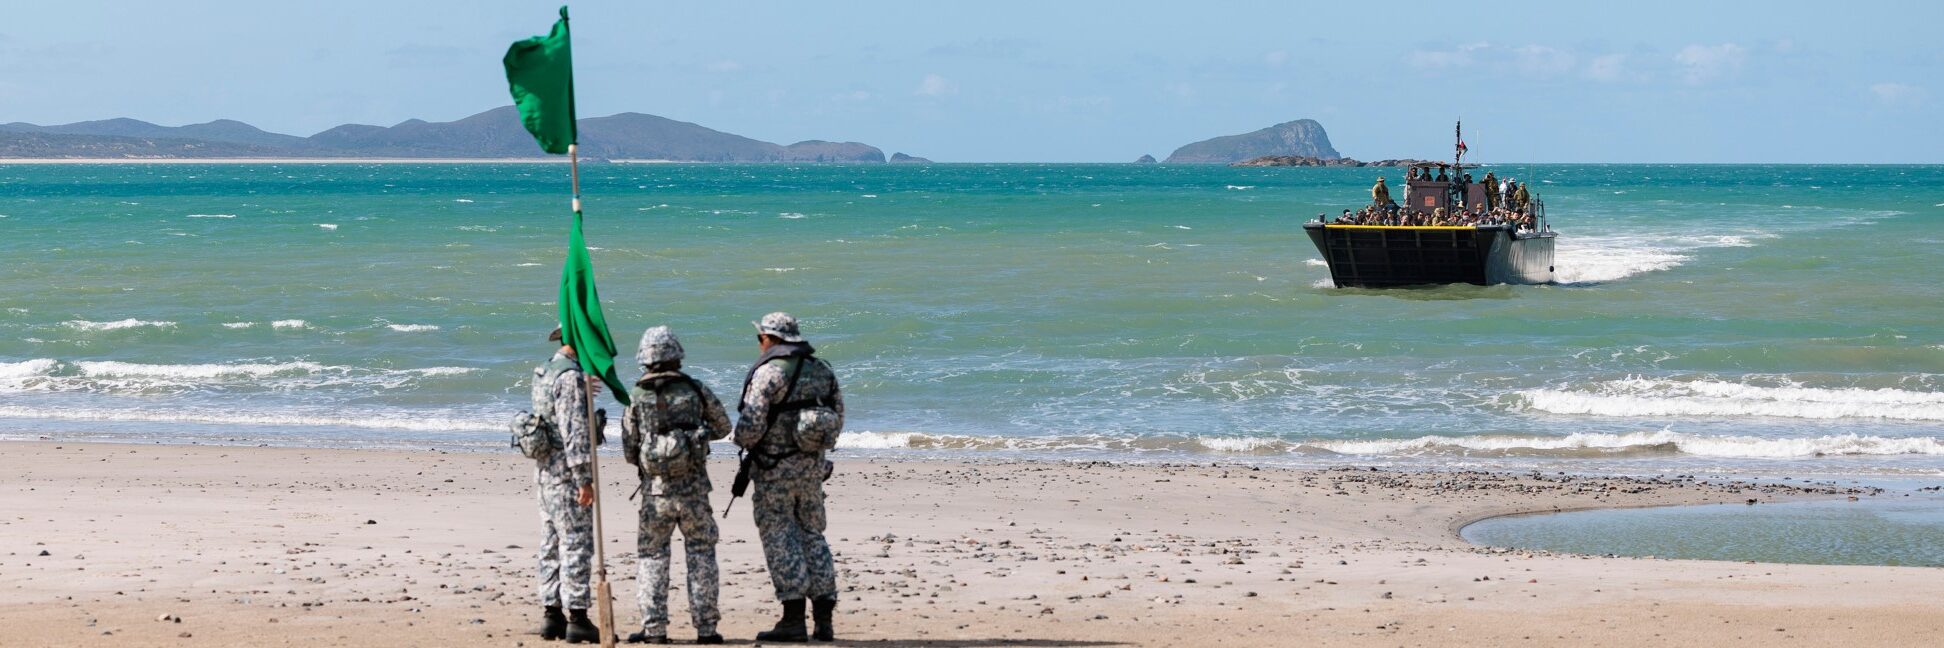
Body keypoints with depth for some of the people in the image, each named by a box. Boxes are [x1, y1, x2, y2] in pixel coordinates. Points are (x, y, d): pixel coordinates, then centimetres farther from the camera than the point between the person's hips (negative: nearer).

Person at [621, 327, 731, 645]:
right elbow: (723, 427, 13)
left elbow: (629, 450, 2)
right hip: (693, 487, 0)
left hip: (656, 489, 0)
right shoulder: (696, 391, -1)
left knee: (651, 555, 9)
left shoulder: (637, 397, -2)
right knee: (701, 553, 8)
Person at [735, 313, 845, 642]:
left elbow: (751, 426, -17)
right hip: (813, 465, 6)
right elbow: (838, 418, 13)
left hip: (776, 467, -6)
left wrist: (742, 441, 4)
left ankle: (793, 618, -4)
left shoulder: (768, 372, -14)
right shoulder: (822, 369, 8)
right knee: (812, 535, 13)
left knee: (780, 538, -1)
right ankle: (824, 618, 9)